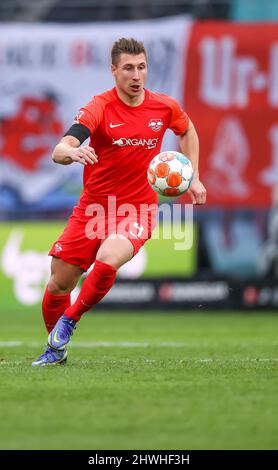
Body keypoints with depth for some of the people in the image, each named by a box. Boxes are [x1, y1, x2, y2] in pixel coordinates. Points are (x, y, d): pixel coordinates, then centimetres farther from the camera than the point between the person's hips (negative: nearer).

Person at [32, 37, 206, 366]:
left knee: (107, 261, -30)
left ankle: (69, 321, -6)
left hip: (137, 209, 0)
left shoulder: (165, 107, -3)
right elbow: (59, 151, -25)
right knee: (60, 281, 3)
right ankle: (55, 349, 29)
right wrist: (73, 152, -49)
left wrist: (193, 178, 16)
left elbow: (188, 131, 22)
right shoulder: (99, 108, -12)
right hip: (93, 207, 0)